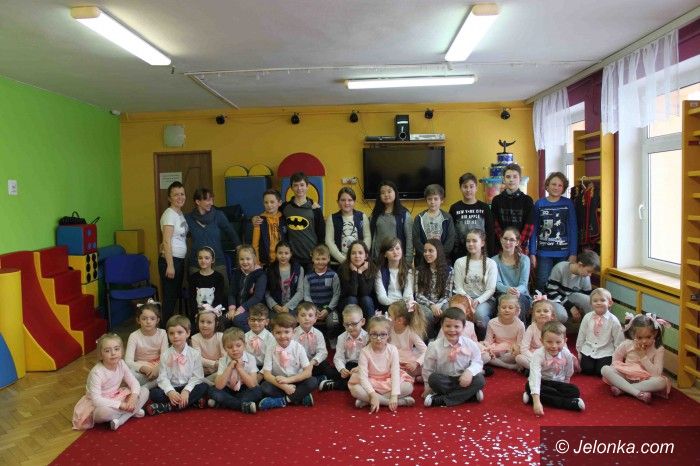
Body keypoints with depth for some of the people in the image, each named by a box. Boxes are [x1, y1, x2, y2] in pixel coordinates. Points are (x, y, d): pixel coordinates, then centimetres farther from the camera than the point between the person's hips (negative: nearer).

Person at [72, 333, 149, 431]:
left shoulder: (121, 364, -8)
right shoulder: (97, 372, -26)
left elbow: (134, 382, -4)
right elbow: (96, 399, -31)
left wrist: (133, 397, -24)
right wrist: (120, 404, -31)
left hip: (117, 398, 7)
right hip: (99, 406, -7)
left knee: (145, 391, -8)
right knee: (104, 411, -42)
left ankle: (120, 419, -21)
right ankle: (132, 411, -14)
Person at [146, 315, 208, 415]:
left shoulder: (195, 354, -4)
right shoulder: (165, 355, -2)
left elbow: (197, 376, -8)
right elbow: (163, 377, -9)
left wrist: (186, 391, -24)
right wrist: (170, 392, -28)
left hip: (189, 387, 0)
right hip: (171, 388, 0)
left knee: (204, 387, -28)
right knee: (154, 393, -26)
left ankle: (168, 406, -25)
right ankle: (193, 401, -22)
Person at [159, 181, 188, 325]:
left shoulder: (180, 213, 12)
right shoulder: (169, 214, -12)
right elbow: (167, 241, -18)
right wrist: (170, 265, -21)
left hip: (180, 260, 9)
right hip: (170, 259, -9)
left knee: (176, 296, 14)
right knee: (169, 297, -3)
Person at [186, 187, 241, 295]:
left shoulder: (218, 215, 0)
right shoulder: (188, 218, 2)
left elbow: (231, 234, 3)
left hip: (218, 263, -1)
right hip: (196, 265, 1)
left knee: (223, 294, -1)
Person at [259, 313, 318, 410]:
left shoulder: (298, 348, -7)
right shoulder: (271, 350, -6)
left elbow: (308, 371, -11)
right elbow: (266, 374, -12)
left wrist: (288, 380, -22)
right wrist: (283, 386, -26)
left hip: (296, 382, 0)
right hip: (279, 384, 0)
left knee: (313, 382, -27)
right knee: (264, 387, -29)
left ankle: (282, 400, -20)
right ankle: (301, 397, -21)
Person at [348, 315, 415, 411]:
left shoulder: (392, 350, -12)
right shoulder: (365, 352, -15)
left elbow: (395, 373, -18)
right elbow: (363, 376, -20)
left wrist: (394, 396, -30)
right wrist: (372, 394, -35)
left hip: (389, 383, 2)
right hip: (371, 384, -2)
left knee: (408, 387, -24)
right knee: (354, 389, -32)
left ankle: (367, 400, -24)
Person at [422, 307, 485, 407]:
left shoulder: (471, 345, -9)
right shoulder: (434, 346, -12)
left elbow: (477, 362, -3)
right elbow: (427, 369, -2)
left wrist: (469, 372, -23)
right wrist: (428, 387, 0)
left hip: (463, 380, 2)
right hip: (444, 381, -2)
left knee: (480, 379, -26)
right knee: (433, 378, -32)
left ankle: (440, 400, -27)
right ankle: (471, 394, -21)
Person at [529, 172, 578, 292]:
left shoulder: (568, 204, 2)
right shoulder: (539, 204, 1)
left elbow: (573, 230, 2)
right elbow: (534, 230, 2)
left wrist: (573, 253, -3)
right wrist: (532, 253, -2)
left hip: (564, 253, 0)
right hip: (544, 253, 0)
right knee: (542, 284, 3)